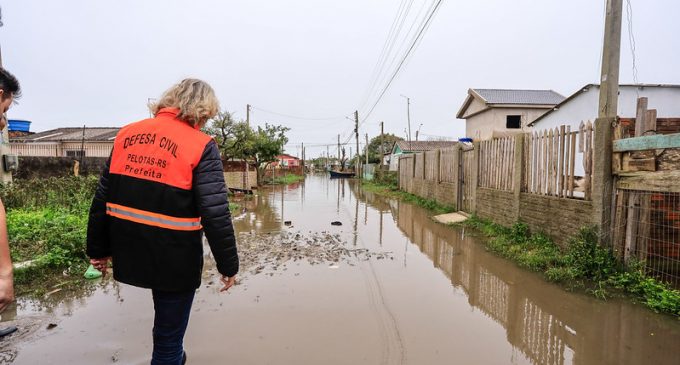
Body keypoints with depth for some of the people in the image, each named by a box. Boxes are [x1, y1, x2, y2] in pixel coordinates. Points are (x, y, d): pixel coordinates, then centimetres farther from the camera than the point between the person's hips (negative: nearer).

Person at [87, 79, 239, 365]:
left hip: (129, 254, 7)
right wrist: (228, 265, -7)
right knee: (168, 333, 14)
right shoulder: (201, 146, -15)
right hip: (174, 260, -6)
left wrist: (98, 249, 16)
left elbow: (101, 199, 6)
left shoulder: (127, 134, 2)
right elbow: (215, 215, -18)